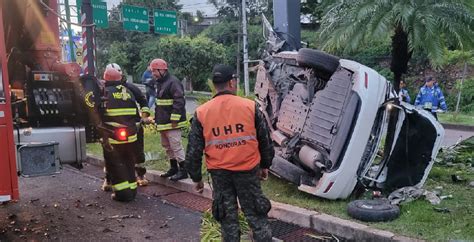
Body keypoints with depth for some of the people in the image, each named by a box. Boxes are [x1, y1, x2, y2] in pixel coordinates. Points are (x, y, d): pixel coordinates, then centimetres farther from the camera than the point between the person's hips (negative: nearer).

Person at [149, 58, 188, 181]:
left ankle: (183, 170, 5)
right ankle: (173, 168, 30)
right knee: (167, 146, 17)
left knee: (176, 146, -5)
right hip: (163, 122, 10)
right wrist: (157, 119, 20)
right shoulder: (160, 83, 15)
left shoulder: (173, 82, -16)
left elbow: (179, 102, -23)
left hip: (171, 123, -10)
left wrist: (174, 120, -24)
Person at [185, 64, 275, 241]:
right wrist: (265, 165, 16)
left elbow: (194, 150, 0)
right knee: (256, 214, 13)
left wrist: (196, 178, 11)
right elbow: (265, 140, 2)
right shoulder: (250, 106, -6)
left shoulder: (201, 113, -4)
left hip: (219, 173, 1)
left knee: (228, 217, 15)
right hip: (248, 170, -1)